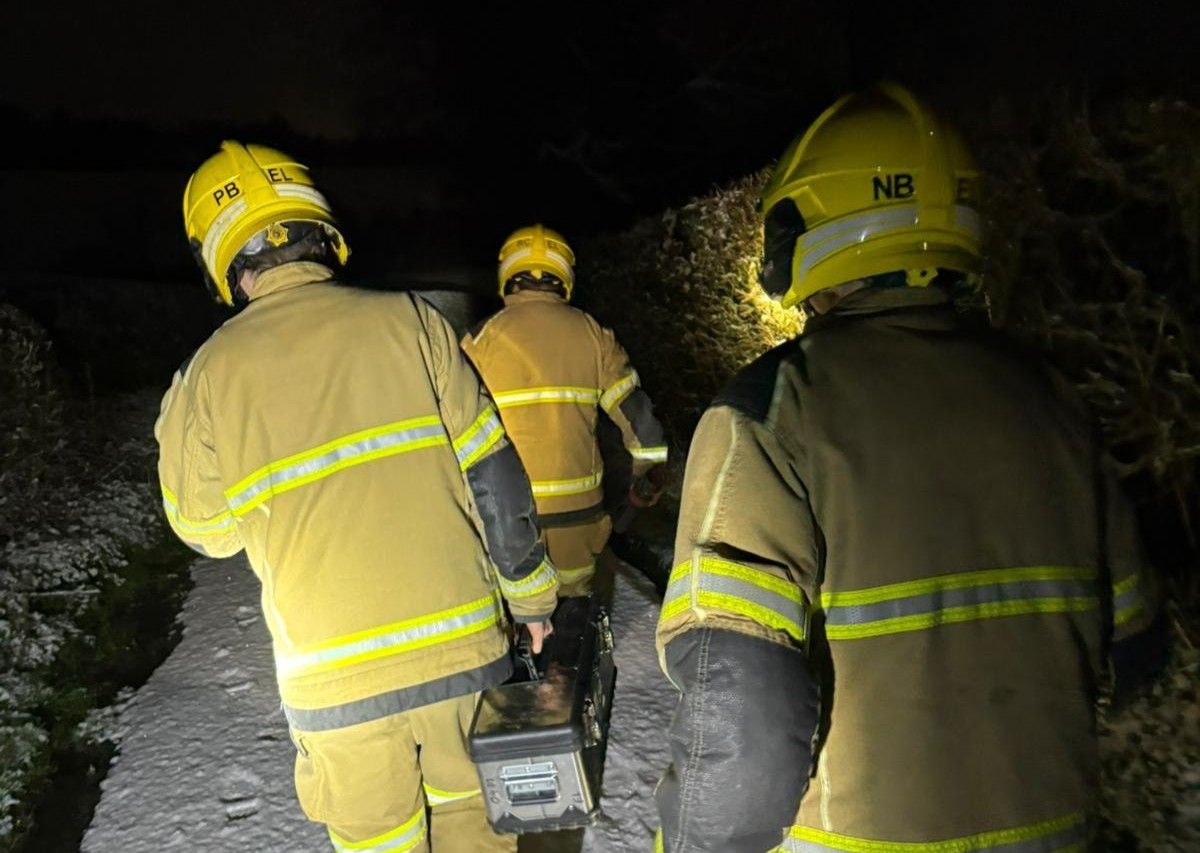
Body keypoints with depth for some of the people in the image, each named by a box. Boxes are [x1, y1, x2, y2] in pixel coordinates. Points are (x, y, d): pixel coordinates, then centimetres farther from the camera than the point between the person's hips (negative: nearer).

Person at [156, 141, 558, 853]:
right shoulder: (408, 319, -5)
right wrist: (530, 592, 8)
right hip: (460, 643, 1)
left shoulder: (211, 373, -5)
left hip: (334, 675, -1)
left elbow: (206, 529, 8)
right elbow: (493, 474, -4)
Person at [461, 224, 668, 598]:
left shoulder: (485, 336, -4)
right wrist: (649, 472, 17)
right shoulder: (592, 332, 2)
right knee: (574, 597, 17)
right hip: (578, 508, 2)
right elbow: (636, 411, 3)